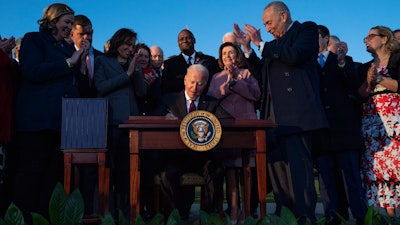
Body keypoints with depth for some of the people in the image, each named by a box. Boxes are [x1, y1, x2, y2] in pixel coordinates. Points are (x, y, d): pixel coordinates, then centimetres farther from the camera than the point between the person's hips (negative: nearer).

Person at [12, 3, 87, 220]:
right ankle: (23, 217, 1)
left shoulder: (68, 48, 23)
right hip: (37, 118, -6)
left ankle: (45, 216, 7)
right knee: (30, 170, -5)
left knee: (53, 172, 3)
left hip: (63, 119, 6)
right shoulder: (33, 40, 4)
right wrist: (69, 62, -10)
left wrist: (82, 64, 7)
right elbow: (32, 72, -12)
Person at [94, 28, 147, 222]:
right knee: (109, 167, -4)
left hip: (131, 120, 4)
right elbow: (101, 87, -5)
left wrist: (135, 71, -1)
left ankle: (125, 212, 9)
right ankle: (108, 212, 3)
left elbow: (141, 92, 12)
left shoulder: (132, 63, 21)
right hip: (111, 120, -4)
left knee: (127, 167, 2)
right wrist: (127, 74, -3)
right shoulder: (102, 61, 10)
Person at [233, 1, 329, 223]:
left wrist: (261, 44, -5)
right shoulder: (274, 44, 24)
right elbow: (261, 73, 24)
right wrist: (247, 46, 15)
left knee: (297, 164, -11)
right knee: (276, 164, 5)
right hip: (274, 115, 8)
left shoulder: (306, 29, 4)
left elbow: (295, 56, -14)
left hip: (296, 113, -8)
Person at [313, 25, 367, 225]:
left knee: (351, 176, -2)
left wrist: (342, 63, -18)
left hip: (343, 127, -2)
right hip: (320, 129, 2)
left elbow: (354, 85, -5)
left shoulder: (344, 61, 12)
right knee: (326, 178, 4)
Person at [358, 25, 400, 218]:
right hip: (372, 119, 5)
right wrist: (368, 82, -5)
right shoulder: (365, 68, 20)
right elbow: (360, 95, 11)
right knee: (376, 164, -4)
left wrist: (379, 79, -6)